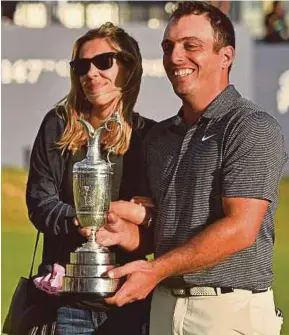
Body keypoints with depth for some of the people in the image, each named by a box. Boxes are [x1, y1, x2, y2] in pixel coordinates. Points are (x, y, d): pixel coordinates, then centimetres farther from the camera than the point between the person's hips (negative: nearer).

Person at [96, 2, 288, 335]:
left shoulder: (253, 129, -8)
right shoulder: (159, 136, 16)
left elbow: (240, 229, -17)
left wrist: (156, 269, -16)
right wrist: (125, 232, -3)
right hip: (163, 305, 7)